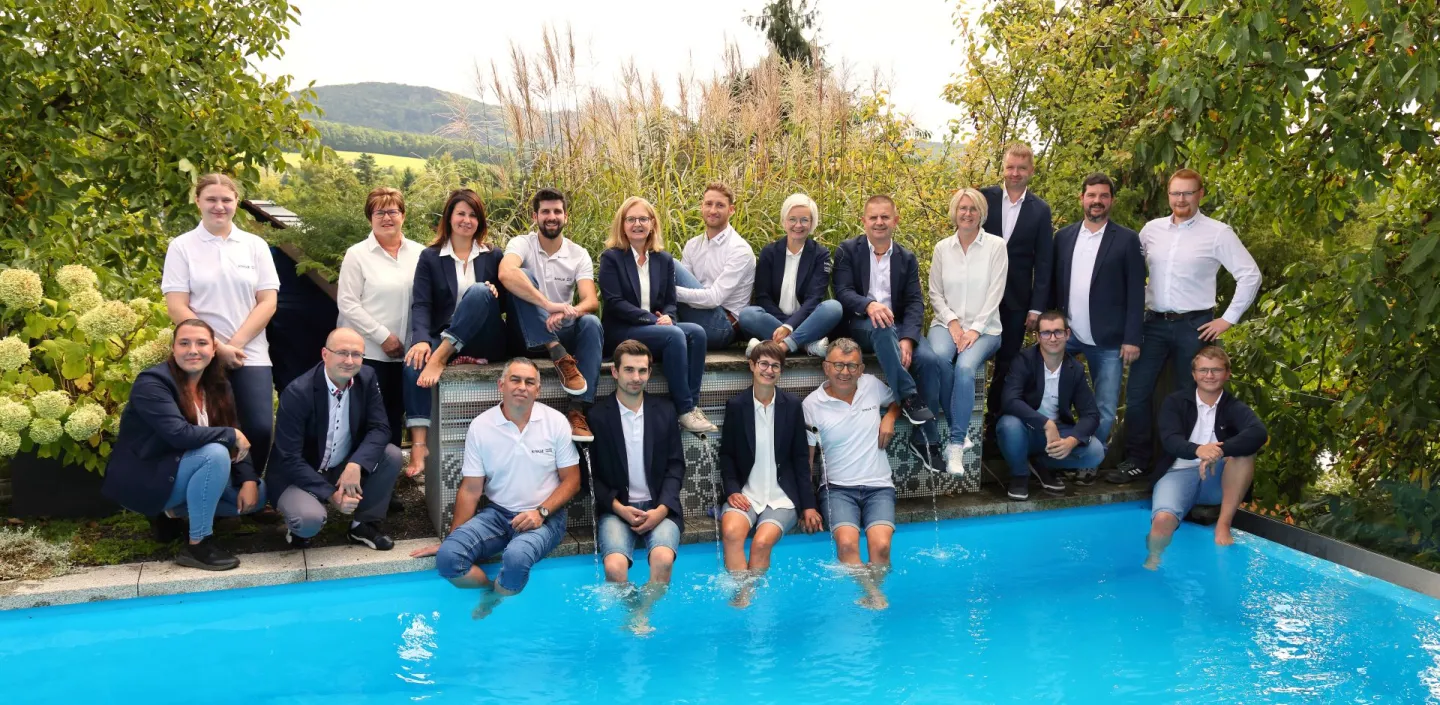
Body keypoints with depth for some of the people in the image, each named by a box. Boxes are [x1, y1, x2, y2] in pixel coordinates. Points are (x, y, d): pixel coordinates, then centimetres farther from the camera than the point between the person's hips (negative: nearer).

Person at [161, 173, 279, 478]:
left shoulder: (256, 245, 7)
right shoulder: (182, 246, 3)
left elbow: (267, 302, 1)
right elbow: (177, 308, -3)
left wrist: (234, 344, -9)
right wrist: (216, 347, -10)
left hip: (250, 355, 1)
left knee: (260, 428, -8)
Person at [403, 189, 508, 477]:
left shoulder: (492, 256, 11)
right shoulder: (430, 256, 7)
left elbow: (504, 304, 11)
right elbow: (421, 304, -4)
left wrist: (494, 293, -14)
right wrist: (421, 340, -23)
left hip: (483, 342, 0)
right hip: (443, 338, 0)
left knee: (478, 291, -29)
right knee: (414, 360, -33)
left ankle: (440, 357, -36)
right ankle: (419, 447, -38)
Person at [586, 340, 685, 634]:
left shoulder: (665, 411, 9)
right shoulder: (597, 416, 2)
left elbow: (676, 466, 8)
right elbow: (592, 474, 3)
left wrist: (661, 509, -7)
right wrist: (619, 508, -10)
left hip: (659, 507, 1)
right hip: (616, 508, -1)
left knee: (663, 559, -30)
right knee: (615, 566, -29)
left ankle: (642, 616, -8)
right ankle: (634, 617, -1)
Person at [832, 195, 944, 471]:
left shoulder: (907, 259, 12)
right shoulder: (847, 251, 4)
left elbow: (915, 303, 1)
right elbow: (842, 292, -8)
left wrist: (907, 339, -18)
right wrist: (869, 305, -31)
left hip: (897, 326, 3)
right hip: (858, 325, -3)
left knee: (929, 360, -24)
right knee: (882, 329, -39)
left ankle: (924, 437, -15)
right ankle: (909, 397, -34)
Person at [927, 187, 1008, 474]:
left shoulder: (996, 246, 0)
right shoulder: (942, 248, 8)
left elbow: (995, 293, -5)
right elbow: (935, 293, 8)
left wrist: (975, 329, -14)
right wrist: (952, 322, -8)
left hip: (983, 327, -2)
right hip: (947, 322, 2)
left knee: (965, 367, -32)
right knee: (939, 357, -33)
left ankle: (956, 445, -26)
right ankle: (960, 430, -17)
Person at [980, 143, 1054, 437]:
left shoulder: (1041, 210, 1)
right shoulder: (985, 197, 0)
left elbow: (1043, 262, 0)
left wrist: (1037, 307, -4)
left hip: (1016, 299, 1)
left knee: (1007, 363, 9)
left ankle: (996, 419, 23)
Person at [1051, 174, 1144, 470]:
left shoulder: (1126, 239, -2)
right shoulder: (1064, 236, 8)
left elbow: (1136, 293, -4)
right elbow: (1053, 283, 10)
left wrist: (1132, 339, -9)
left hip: (1108, 340, -2)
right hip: (1066, 335, 2)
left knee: (1104, 410, 5)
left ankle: (1088, 461, 21)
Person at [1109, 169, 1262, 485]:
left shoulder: (1218, 233, -4)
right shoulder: (1152, 229, 6)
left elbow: (1250, 275, -5)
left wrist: (1228, 319, -7)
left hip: (1194, 326, -3)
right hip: (1154, 324, 3)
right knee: (1136, 392, 0)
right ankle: (1137, 461, 11)